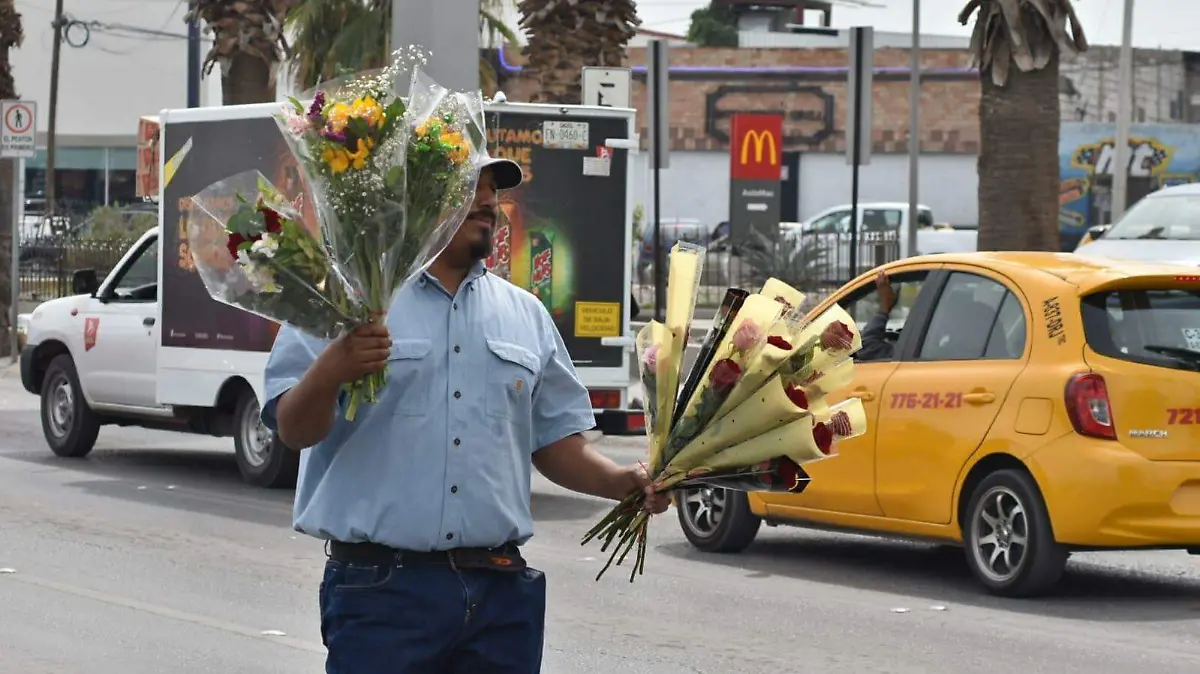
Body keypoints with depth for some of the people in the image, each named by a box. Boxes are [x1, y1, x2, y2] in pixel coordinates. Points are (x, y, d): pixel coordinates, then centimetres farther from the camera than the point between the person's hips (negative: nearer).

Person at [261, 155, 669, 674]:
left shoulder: (526, 315, 16)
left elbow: (553, 440, 20)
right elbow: (293, 430, -6)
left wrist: (619, 481, 1)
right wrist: (331, 371, -26)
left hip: (502, 590, 5)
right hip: (382, 589, -5)